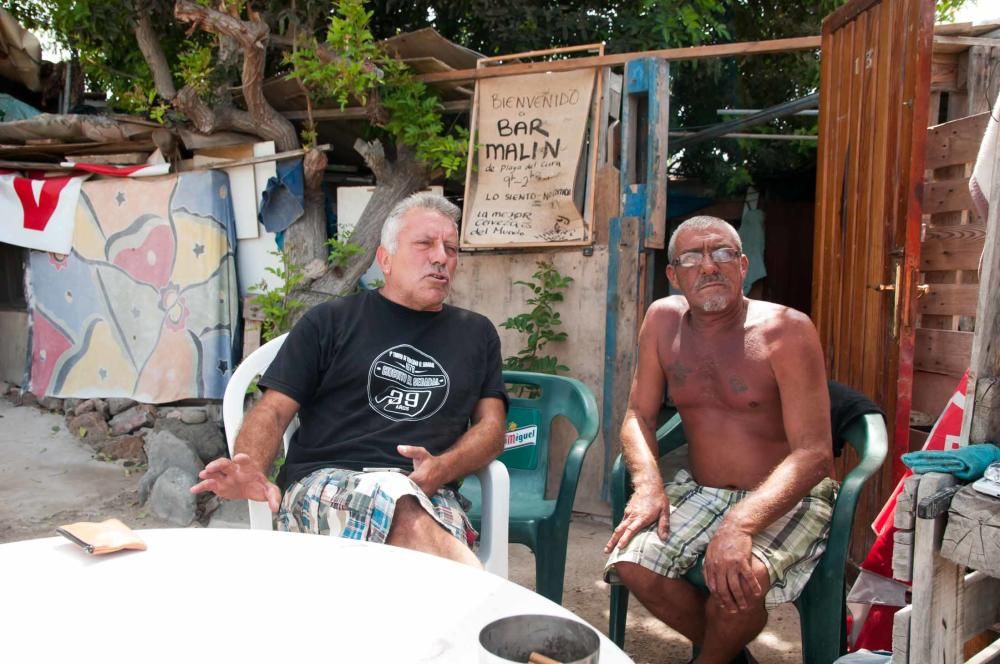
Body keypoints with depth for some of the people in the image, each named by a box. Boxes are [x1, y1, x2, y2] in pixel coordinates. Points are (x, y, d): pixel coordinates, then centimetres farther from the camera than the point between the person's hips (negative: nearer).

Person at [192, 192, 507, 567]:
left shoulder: (477, 334, 21)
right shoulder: (331, 321, 13)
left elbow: (491, 425, 14)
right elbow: (274, 410, 8)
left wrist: (442, 470, -9)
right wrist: (252, 470, -16)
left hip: (429, 497, 1)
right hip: (326, 484, -1)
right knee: (400, 500, -38)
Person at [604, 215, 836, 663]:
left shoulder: (786, 330, -16)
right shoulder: (663, 319, -1)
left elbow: (813, 453, -21)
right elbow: (638, 415, 4)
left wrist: (741, 524, -36)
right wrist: (648, 483, -17)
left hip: (787, 498, -4)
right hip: (700, 491, 5)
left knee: (738, 580, -32)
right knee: (631, 563, -19)